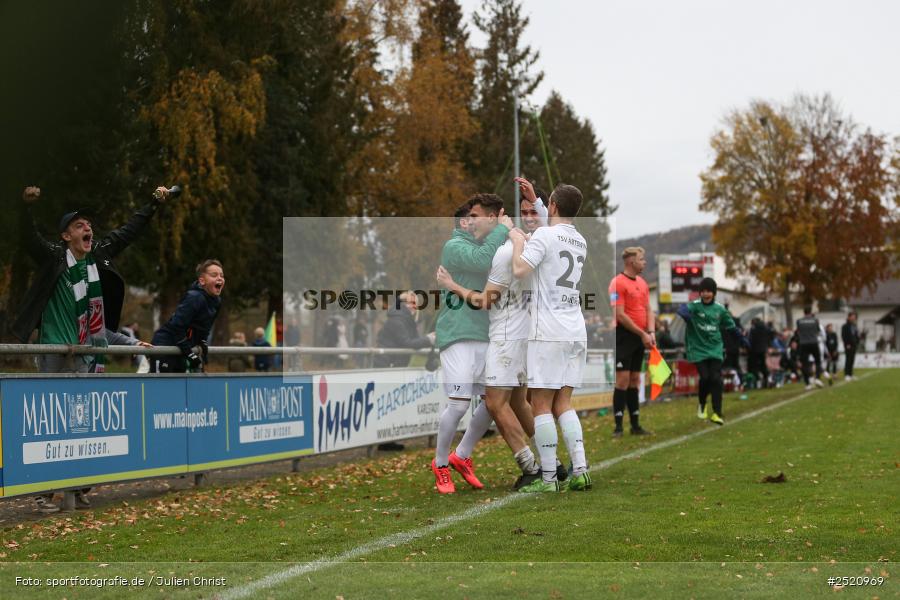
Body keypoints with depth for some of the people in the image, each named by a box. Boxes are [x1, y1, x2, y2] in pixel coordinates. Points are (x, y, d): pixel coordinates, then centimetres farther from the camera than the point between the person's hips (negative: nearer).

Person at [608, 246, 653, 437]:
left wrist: (651, 332, -2)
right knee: (623, 380, -8)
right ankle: (618, 426, -5)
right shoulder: (618, 283, -12)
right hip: (624, 336, -8)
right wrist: (642, 334, -14)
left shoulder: (642, 283, 14)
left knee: (634, 380, 11)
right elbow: (620, 315, -16)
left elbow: (648, 309, 15)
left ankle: (635, 425, 16)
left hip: (639, 338, 8)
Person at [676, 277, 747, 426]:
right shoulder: (694, 306, -7)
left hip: (715, 349, 2)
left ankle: (717, 413, -5)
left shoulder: (720, 309, 5)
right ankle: (702, 404, 17)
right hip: (698, 349, -2)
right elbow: (683, 309, -29)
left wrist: (742, 339, 25)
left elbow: (731, 326, 19)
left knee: (716, 379, -9)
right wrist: (685, 312, -52)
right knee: (705, 377, -12)